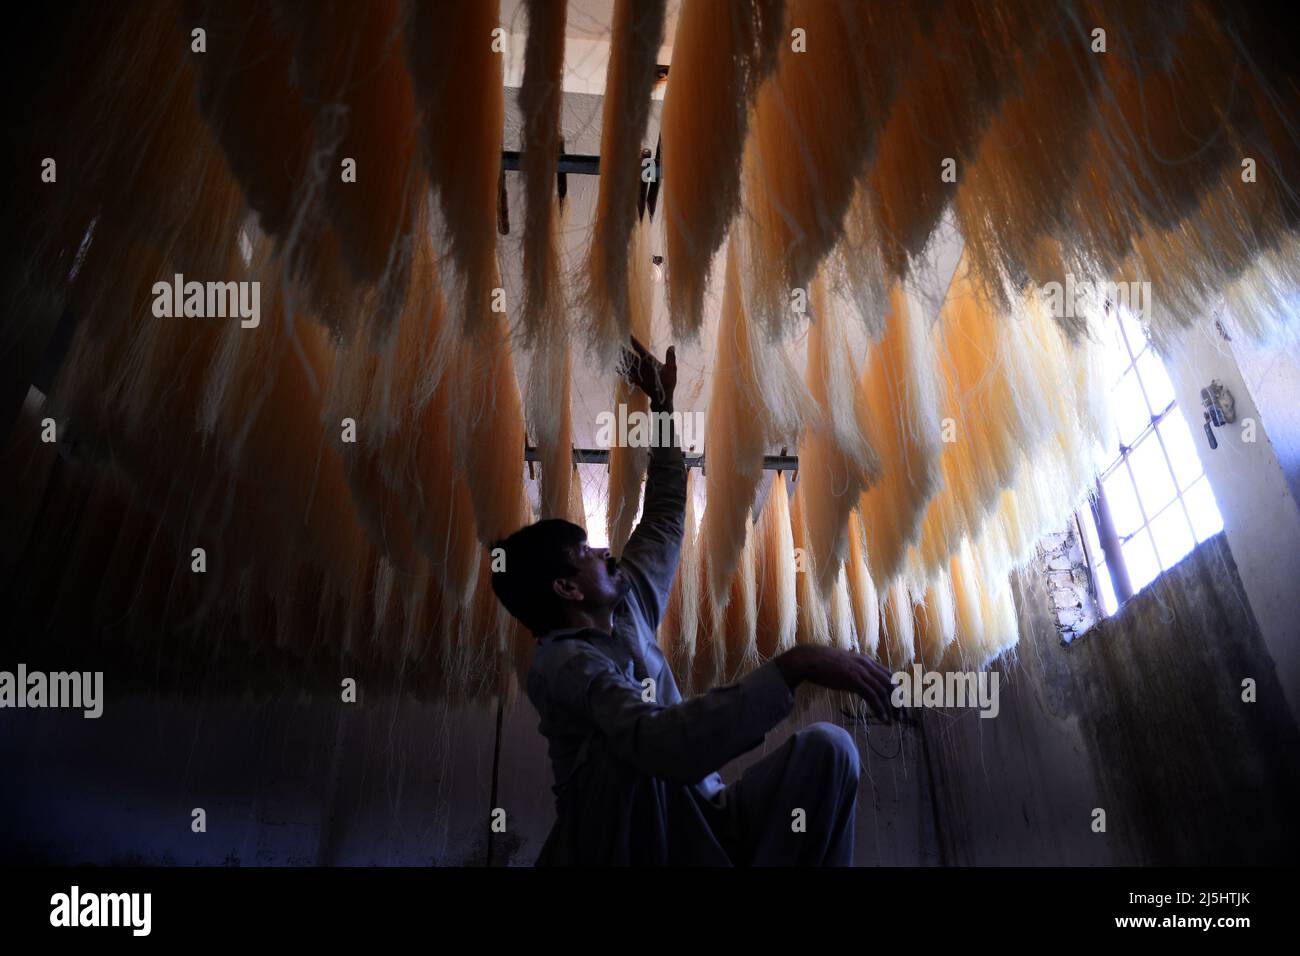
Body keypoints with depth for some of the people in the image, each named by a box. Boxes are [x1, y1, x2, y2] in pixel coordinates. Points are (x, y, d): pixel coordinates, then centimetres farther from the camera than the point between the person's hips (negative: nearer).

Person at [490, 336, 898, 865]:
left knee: (827, 745, -19)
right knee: (630, 742, -37)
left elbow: (665, 515, 20)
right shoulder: (563, 664, -18)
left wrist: (664, 404, 24)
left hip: (701, 824, 7)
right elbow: (662, 743, -38)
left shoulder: (623, 608, 7)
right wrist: (793, 665, -41)